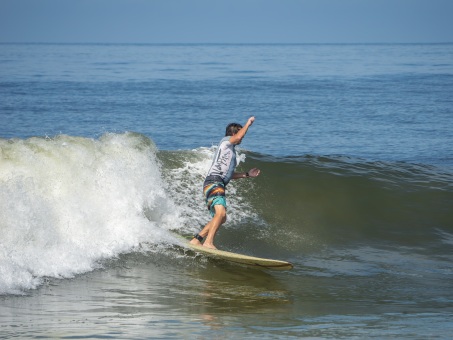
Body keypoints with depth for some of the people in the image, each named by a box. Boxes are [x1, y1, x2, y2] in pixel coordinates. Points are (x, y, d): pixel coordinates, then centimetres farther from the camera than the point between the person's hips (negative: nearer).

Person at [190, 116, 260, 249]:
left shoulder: (231, 150, 32)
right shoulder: (225, 141, 6)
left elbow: (230, 174, 35)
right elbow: (238, 137, -17)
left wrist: (247, 174, 30)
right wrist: (248, 123, -2)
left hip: (218, 185, 10)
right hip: (214, 182, -10)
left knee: (221, 218, 13)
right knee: (221, 213, -27)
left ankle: (196, 240, 15)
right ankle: (208, 242, -36)